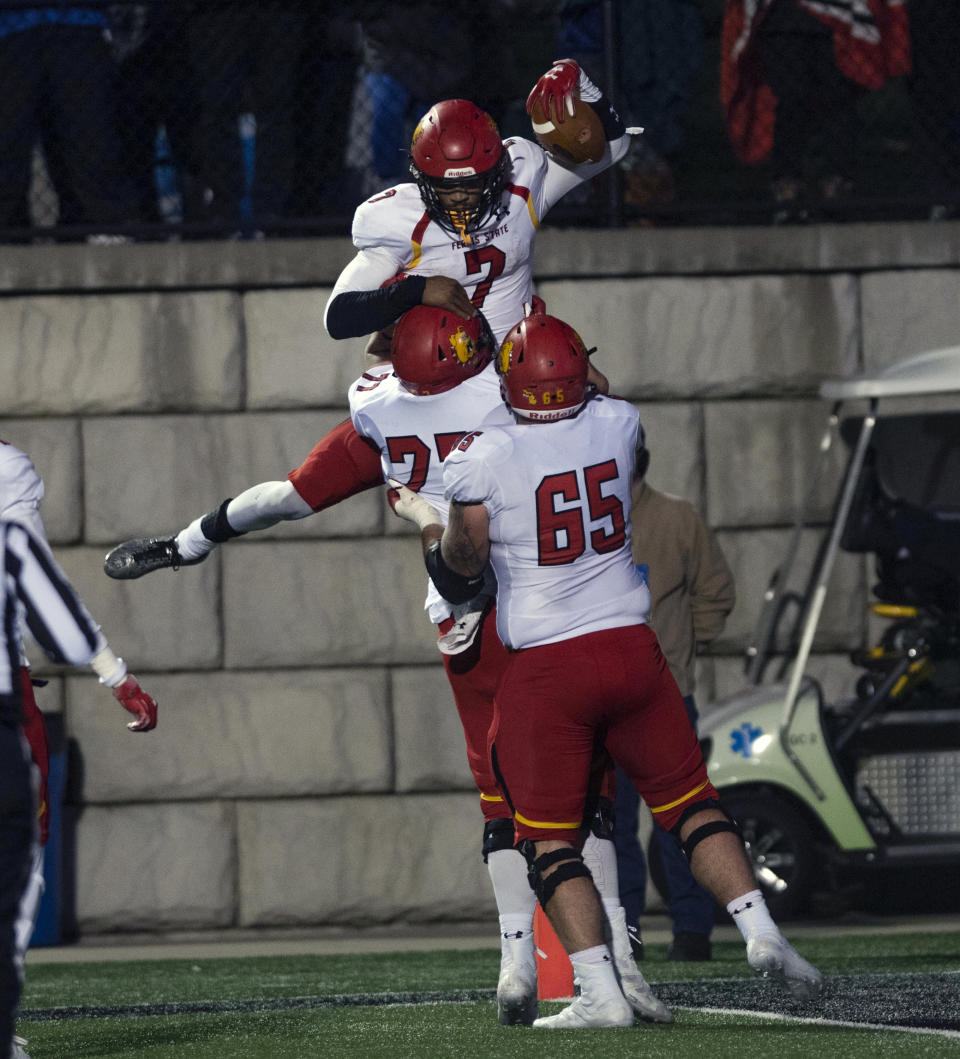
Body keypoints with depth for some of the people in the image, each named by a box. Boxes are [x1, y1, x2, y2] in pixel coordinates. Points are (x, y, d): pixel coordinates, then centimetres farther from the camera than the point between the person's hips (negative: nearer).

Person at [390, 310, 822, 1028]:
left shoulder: (482, 459, -12)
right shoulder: (618, 425, -1)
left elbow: (459, 575, -1)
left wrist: (423, 517, 17)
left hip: (546, 670, -3)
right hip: (630, 647, 3)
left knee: (549, 837, 4)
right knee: (689, 801, 15)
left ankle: (602, 992, -6)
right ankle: (760, 929, 0)